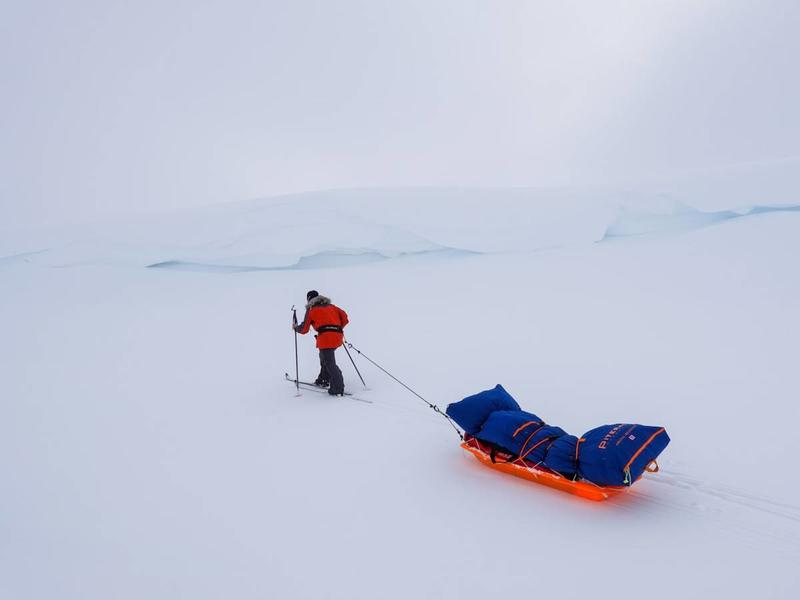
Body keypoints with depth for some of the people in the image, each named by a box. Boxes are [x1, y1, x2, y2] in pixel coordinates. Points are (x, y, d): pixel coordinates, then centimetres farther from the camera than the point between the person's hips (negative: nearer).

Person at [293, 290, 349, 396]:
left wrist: (295, 327, 30)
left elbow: (304, 329, 10)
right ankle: (324, 380, 33)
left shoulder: (311, 309, 11)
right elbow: (344, 317, 15)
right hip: (338, 336, 6)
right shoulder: (331, 306, 25)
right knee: (324, 357, 26)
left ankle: (338, 389, -13)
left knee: (329, 363, -6)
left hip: (326, 336, -6)